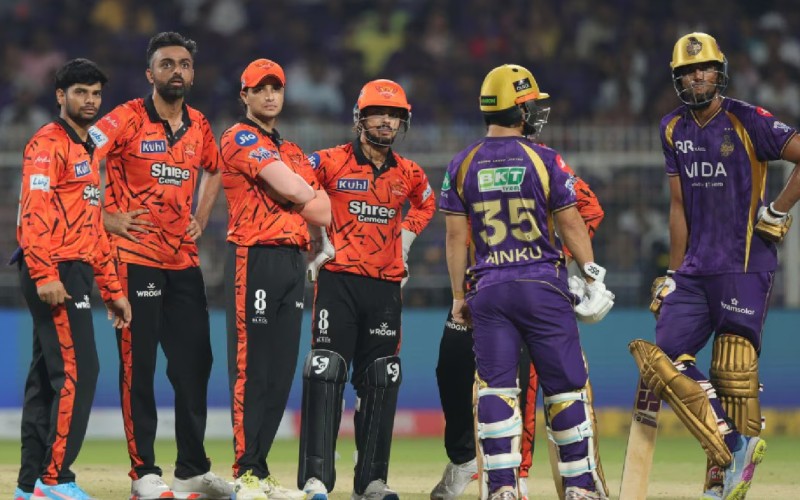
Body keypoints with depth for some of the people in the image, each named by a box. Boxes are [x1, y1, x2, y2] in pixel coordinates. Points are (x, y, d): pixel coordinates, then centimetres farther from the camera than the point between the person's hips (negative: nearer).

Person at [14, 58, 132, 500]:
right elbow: (34, 212, -17)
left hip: (76, 273, 10)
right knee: (77, 370, -14)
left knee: (47, 377, 10)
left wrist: (111, 289, 22)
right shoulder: (48, 144, -7)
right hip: (54, 274, -10)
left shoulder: (89, 151, 23)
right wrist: (44, 275, -26)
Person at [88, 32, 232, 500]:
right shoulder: (127, 120, -8)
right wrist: (107, 218, -13)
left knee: (196, 364, 8)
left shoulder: (198, 126, 11)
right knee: (139, 367, -3)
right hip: (137, 259, -6)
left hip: (184, 262, 6)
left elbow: (214, 170, 30)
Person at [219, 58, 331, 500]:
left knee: (281, 372, 7)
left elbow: (322, 211, 13)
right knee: (251, 368, -10)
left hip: (292, 261, 8)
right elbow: (292, 190, -14)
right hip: (255, 259, -8)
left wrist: (299, 198, -4)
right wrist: (305, 196, 6)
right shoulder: (241, 139, -2)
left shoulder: (292, 152, 23)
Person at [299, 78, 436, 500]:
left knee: (380, 382, 5)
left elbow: (425, 205, 29)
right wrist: (317, 241, 1)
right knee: (326, 376, -12)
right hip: (338, 280, -4)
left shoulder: (409, 174, 9)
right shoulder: (330, 163, -5)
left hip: (386, 286, 4)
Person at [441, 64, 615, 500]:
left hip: (488, 290, 2)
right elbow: (571, 225, -2)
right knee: (565, 383, 6)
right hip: (543, 285, -2)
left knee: (494, 387, 1)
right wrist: (592, 276, 9)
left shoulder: (463, 165, 2)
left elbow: (455, 237, 4)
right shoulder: (543, 160, -5)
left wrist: (458, 297, 12)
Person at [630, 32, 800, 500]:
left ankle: (743, 453, 3)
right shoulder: (674, 129, 11)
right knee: (664, 355, -5)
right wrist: (674, 273, 15)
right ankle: (729, 449, -4)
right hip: (696, 268, 7)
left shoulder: (747, 121, -8)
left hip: (745, 264, -7)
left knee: (734, 369, -9)